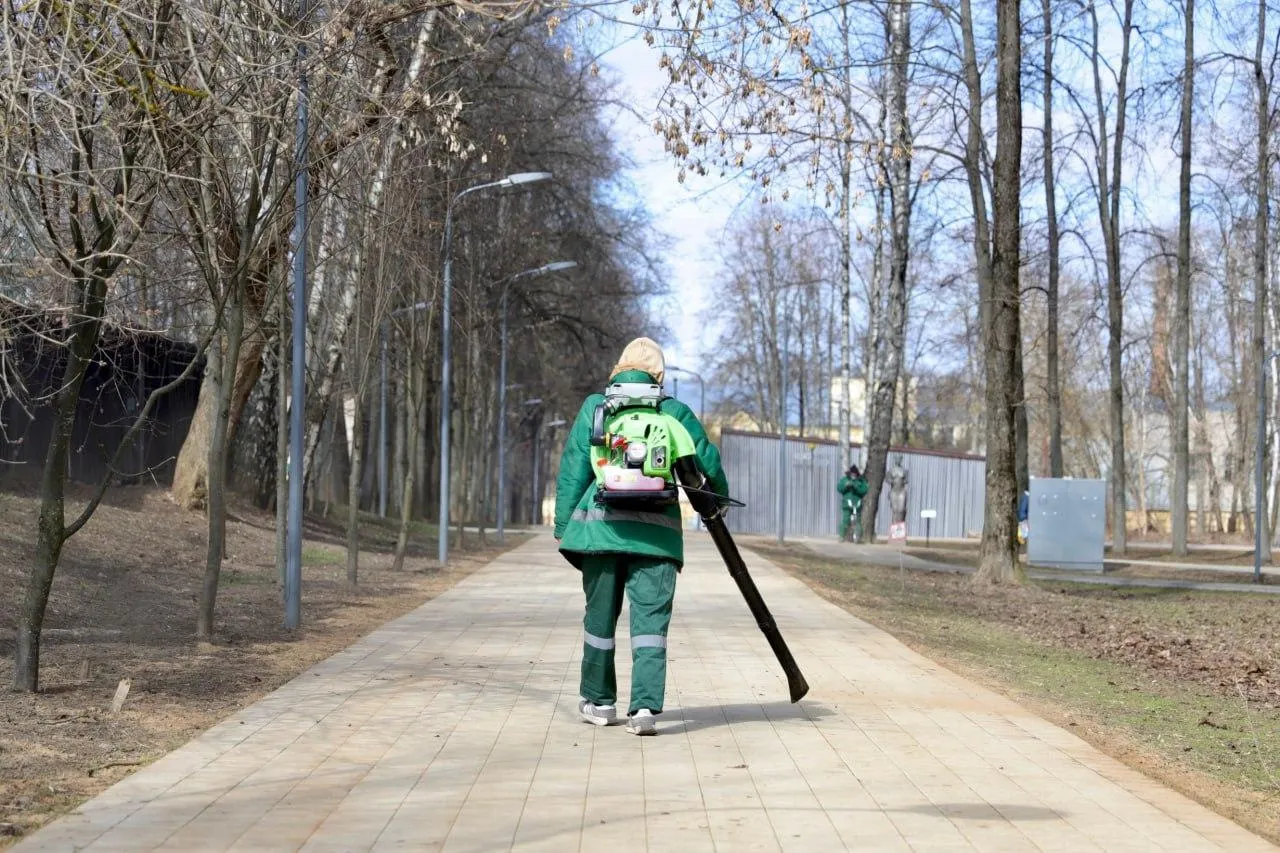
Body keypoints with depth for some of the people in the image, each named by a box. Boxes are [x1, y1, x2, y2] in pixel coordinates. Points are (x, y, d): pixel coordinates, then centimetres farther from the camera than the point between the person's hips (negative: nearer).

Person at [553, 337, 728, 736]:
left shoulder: (594, 407, 9)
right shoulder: (674, 411, 8)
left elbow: (573, 469, 5)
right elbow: (708, 460, 10)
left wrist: (563, 526, 9)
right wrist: (718, 495, 30)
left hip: (600, 522, 1)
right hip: (657, 529, -1)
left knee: (600, 614, 14)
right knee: (651, 620, 0)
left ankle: (599, 701, 26)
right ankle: (645, 707, -11)